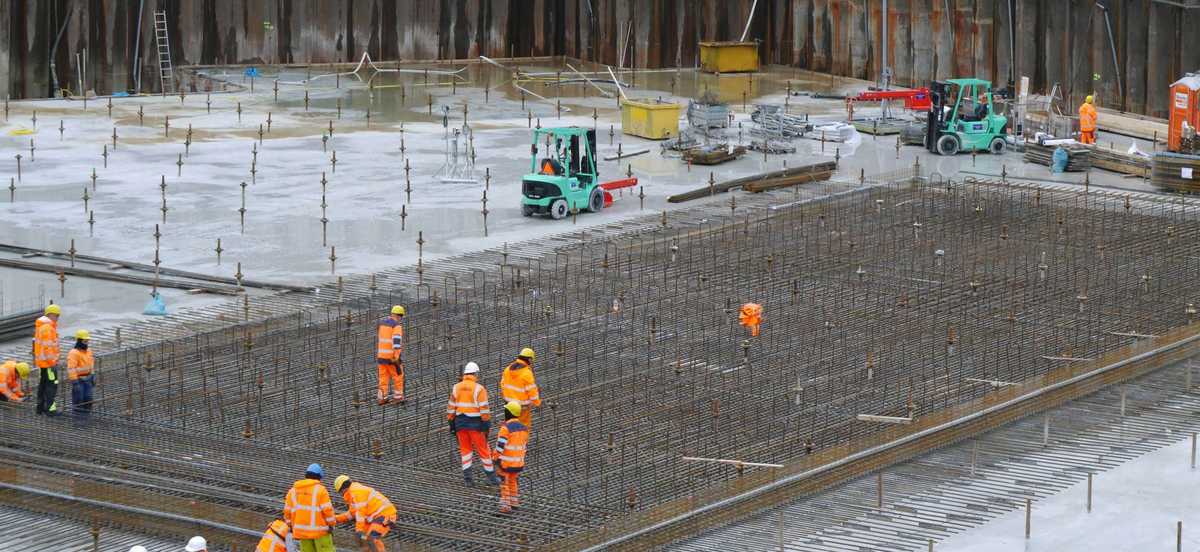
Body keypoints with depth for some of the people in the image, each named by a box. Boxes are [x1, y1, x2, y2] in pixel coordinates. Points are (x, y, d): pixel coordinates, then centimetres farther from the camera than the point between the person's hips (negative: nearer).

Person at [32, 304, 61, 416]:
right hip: (48, 361, -10)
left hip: (41, 361, 10)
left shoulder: (41, 326, 14)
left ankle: (41, 407, 23)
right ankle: (50, 409, -8)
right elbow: (47, 346, -23)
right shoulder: (47, 327, -19)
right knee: (52, 384, -7)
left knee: (43, 384, 16)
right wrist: (51, 362, -21)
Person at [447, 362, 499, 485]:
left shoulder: (456, 388, 3)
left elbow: (451, 407, 5)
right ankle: (491, 476, 13)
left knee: (465, 449, 14)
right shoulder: (479, 389, -11)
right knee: (483, 449, 6)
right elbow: (484, 409, -14)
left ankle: (467, 476, 7)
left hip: (460, 423, 4)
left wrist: (451, 423, 11)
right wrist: (486, 425, -9)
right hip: (475, 423, -4)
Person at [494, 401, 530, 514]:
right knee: (512, 481, 23)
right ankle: (514, 502, 31)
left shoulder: (506, 428, -19)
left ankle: (505, 506, 3)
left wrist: (497, 458, -11)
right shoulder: (524, 428, 3)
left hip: (506, 462, -6)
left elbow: (500, 445, -19)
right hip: (519, 462, 6)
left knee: (505, 483, 4)